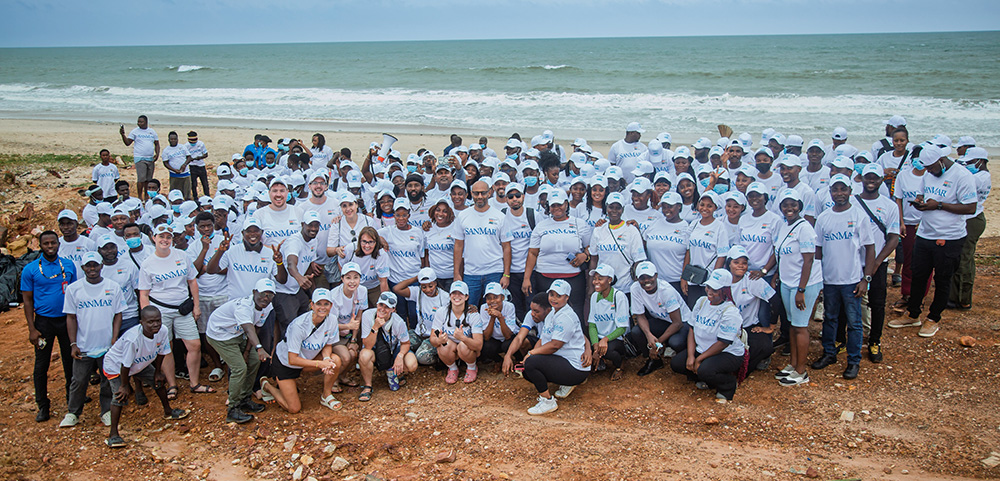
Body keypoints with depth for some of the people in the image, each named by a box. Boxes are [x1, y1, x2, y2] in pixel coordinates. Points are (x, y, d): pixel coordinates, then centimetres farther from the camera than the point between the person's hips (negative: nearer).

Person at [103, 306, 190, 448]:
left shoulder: (162, 331, -24)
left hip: (140, 364, 6)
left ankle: (168, 411, 35)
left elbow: (161, 353, -5)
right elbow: (125, 365, -30)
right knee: (121, 397, -17)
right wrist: (124, 385, -20)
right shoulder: (132, 339, -42)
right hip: (116, 366, -6)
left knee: (159, 381, 11)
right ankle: (113, 434, -9)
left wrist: (157, 372, 3)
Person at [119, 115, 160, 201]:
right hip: (139, 158, -4)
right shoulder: (135, 131, 1)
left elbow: (157, 144, 15)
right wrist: (123, 134, -19)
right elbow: (127, 143, -3)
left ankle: (146, 196, 25)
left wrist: (157, 154, 0)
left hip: (151, 158, 4)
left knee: (149, 179, 11)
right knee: (141, 178, -12)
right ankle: (140, 197, -8)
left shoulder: (152, 132, 11)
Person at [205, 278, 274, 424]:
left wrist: (247, 352, -8)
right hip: (219, 334, -9)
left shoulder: (267, 308, -9)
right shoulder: (244, 305, -36)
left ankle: (244, 400, 23)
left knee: (254, 361, 7)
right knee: (240, 368, -16)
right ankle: (232, 410, -7)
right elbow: (249, 329, -50)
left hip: (237, 334, 9)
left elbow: (254, 329, -2)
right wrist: (259, 348, -65)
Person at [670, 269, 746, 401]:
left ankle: (728, 384, -1)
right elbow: (692, 329, 4)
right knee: (675, 363, -8)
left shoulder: (730, 312, -21)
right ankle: (705, 380, 12)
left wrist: (699, 359, -17)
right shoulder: (702, 302, 1)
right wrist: (690, 356, -9)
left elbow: (722, 343, -21)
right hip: (702, 349, 7)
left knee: (705, 370, -33)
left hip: (729, 354, -7)